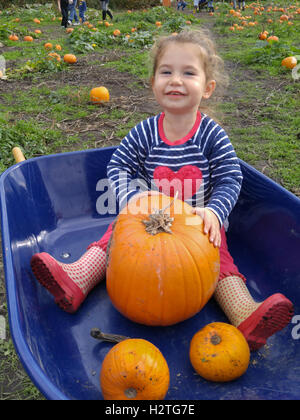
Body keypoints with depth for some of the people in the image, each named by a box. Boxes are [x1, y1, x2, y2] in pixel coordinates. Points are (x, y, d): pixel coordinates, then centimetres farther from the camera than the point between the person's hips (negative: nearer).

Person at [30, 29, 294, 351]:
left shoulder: (212, 135, -10)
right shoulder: (145, 133, -7)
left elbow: (230, 179, -11)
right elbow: (117, 166, -5)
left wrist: (214, 212, -30)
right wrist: (131, 198, -25)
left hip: (199, 220, -2)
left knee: (219, 260, -23)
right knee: (117, 234, -15)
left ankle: (246, 316, -34)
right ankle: (76, 280, -21)